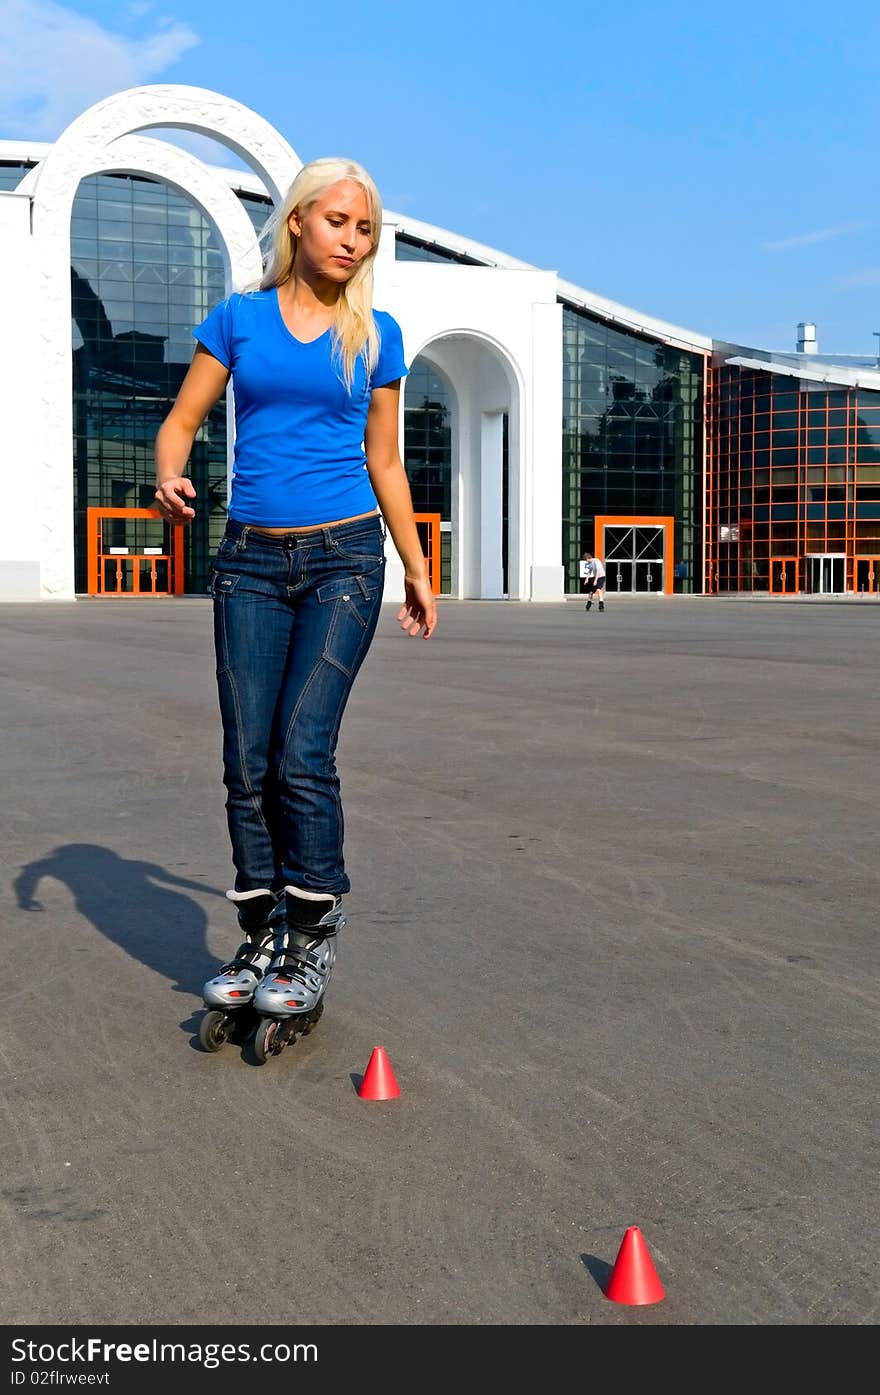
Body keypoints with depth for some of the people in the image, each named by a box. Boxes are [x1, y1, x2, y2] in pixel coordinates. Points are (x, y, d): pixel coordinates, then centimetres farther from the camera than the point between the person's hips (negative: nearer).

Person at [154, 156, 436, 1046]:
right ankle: (261, 939, 15)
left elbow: (384, 461, 14)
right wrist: (170, 478, -16)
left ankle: (313, 941, 2)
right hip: (251, 561, 2)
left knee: (303, 754, -11)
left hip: (344, 556, -1)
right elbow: (181, 421, 7)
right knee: (247, 762, 1)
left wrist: (417, 571, 14)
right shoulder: (239, 318, 8)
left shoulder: (375, 336, 8)